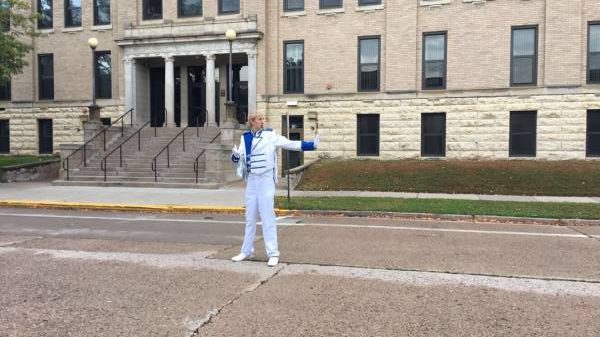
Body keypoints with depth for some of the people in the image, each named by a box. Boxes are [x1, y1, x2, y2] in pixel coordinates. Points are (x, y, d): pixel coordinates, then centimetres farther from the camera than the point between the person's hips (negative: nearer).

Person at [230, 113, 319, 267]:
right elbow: (239, 158, 10)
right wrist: (235, 155, -14)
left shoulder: (270, 135, -4)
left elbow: (290, 144, -9)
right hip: (251, 180, 4)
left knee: (268, 216, -4)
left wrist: (311, 145, -17)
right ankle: (246, 251, 25)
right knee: (250, 217, 13)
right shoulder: (245, 137, 6)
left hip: (266, 180, -4)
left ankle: (273, 253, 3)